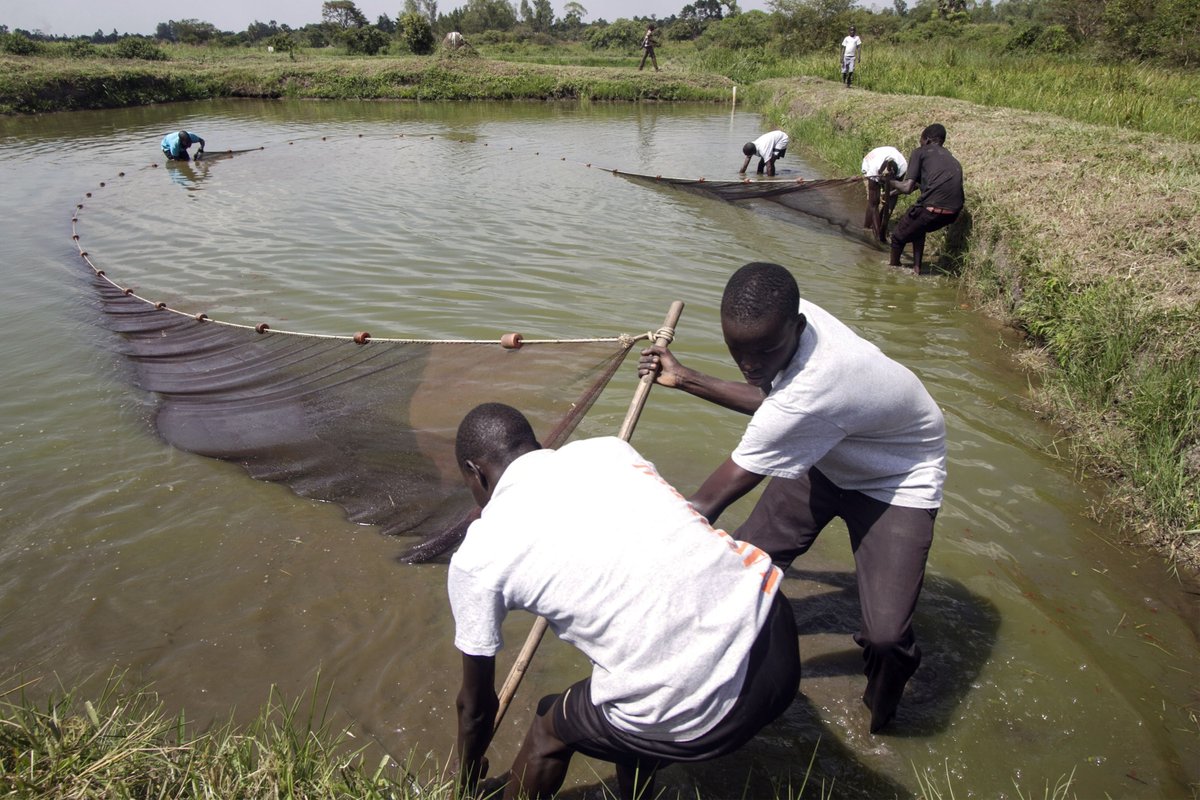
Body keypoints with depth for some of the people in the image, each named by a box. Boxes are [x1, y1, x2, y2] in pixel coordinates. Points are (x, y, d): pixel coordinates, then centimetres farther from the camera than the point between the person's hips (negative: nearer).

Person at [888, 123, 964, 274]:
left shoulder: (920, 152, 8)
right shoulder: (952, 159, 27)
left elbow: (907, 188, -2)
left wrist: (890, 182, 17)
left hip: (933, 209, -7)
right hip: (954, 211, 7)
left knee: (898, 236, 18)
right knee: (918, 228, 34)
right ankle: (916, 268, 33)